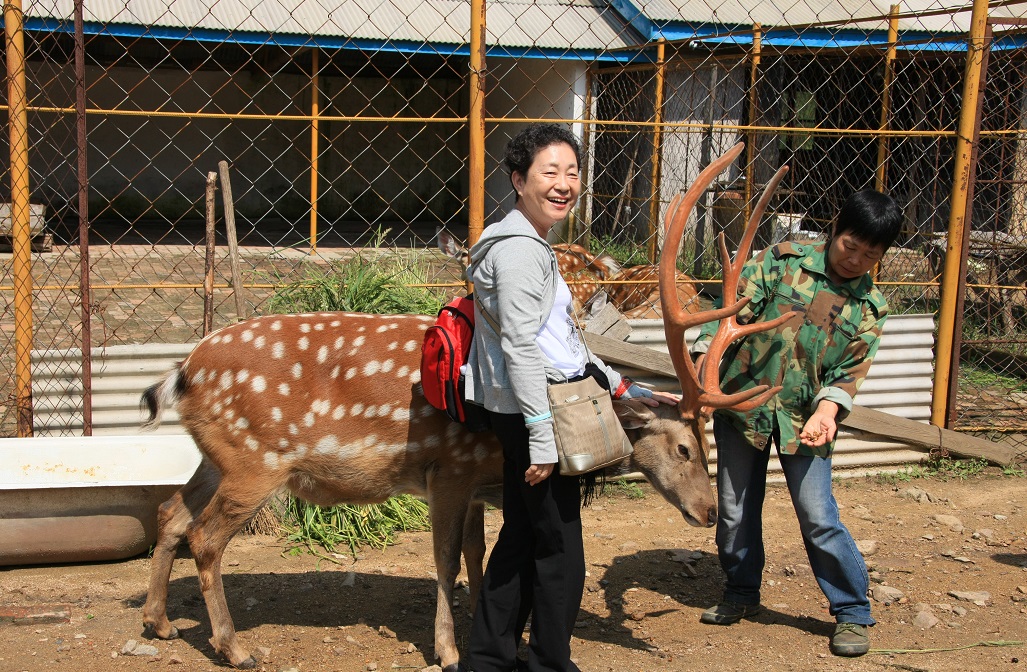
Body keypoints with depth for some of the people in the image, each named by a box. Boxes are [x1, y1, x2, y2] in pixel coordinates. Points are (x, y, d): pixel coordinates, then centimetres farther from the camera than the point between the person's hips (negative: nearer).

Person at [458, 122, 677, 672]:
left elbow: (564, 340, 23)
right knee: (560, 552, 0)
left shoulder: (532, 244, 19)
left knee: (522, 537, 17)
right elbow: (521, 348, -21)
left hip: (526, 414, 11)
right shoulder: (519, 248, -15)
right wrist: (542, 436, -22)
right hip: (532, 410, -11)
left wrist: (627, 389, 23)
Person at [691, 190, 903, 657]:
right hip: (743, 403, 0)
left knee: (819, 519, -3)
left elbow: (851, 371, -5)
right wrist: (705, 355, -27)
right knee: (736, 511, 10)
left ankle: (852, 612, 15)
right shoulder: (783, 260, -4)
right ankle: (741, 594, 33)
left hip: (805, 420, 0)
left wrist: (827, 408, -25)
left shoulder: (869, 307, 2)